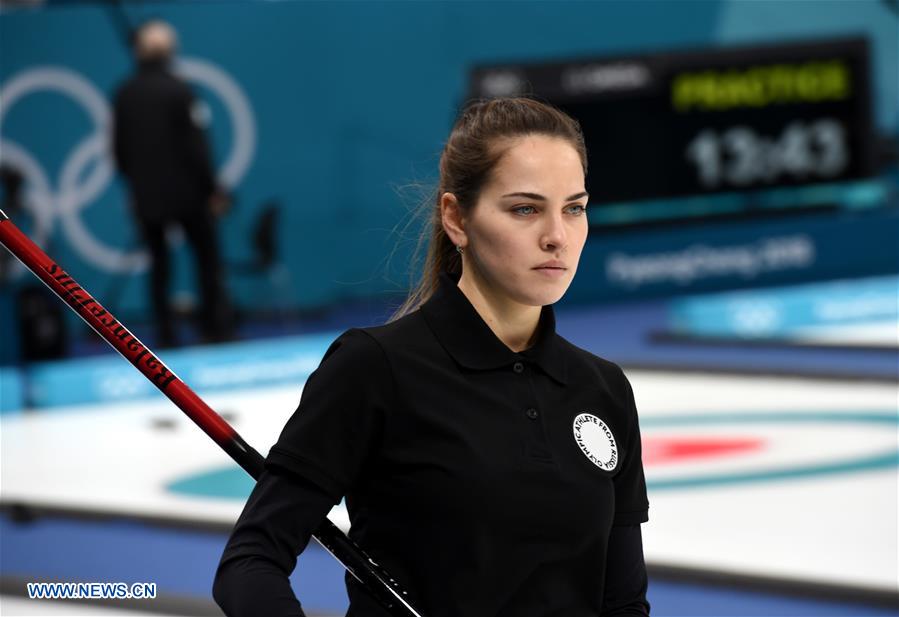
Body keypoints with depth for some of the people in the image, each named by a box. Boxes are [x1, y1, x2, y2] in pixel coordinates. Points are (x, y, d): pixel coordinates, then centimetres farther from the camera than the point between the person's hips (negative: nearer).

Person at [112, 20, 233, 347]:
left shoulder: (124, 95, -1)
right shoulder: (178, 91, -13)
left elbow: (119, 148, 3)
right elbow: (196, 146, -13)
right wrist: (212, 188, -5)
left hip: (146, 195, 3)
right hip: (186, 191, -3)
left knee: (158, 264, 11)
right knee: (207, 258, 9)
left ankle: (165, 335, 8)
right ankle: (216, 330, 6)